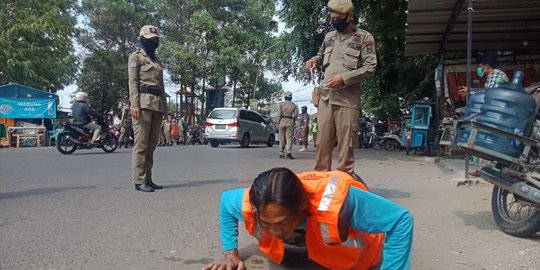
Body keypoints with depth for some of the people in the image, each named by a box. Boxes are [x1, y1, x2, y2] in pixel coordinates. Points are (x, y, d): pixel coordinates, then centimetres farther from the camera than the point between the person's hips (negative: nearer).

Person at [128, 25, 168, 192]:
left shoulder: (158, 61, 26)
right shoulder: (136, 57, 7)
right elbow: (133, 82, -4)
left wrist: (164, 108, 16)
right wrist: (135, 104, -16)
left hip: (157, 104, 7)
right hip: (143, 102, -7)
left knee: (151, 144, 6)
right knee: (141, 143, -10)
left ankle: (148, 179, 10)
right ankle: (139, 181, -10)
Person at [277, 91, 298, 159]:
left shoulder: (281, 104, 2)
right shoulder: (293, 105, 7)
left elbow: (279, 114, -5)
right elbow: (295, 115, 1)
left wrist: (278, 123, 1)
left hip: (282, 121, 0)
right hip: (290, 122, 0)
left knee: (282, 138, 7)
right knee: (289, 137, -4)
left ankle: (281, 154, 11)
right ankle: (289, 152, -21)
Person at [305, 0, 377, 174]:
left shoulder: (364, 37, 2)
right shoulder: (329, 37, 16)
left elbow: (370, 67, -5)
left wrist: (344, 77, -15)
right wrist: (315, 60, 8)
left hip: (348, 100, -4)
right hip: (326, 98, 4)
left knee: (345, 144, -3)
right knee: (323, 142, 4)